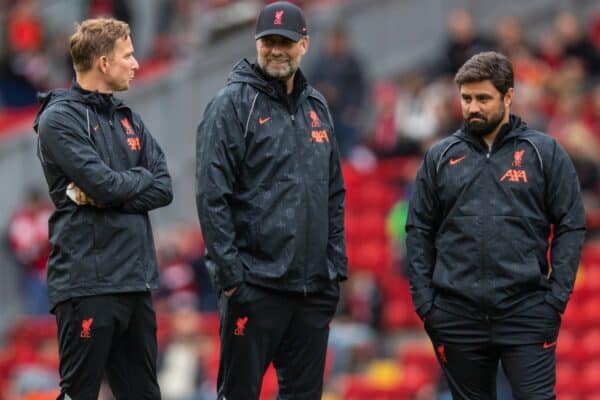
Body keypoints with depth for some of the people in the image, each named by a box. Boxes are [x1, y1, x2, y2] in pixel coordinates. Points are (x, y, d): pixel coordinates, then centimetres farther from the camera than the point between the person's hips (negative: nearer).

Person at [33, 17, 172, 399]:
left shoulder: (128, 119, 16)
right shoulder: (60, 118, -7)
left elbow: (163, 188, 5)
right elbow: (104, 182, -19)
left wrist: (107, 194, -10)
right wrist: (140, 178, 1)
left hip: (136, 280, 8)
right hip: (88, 279, -7)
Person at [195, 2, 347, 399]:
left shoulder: (317, 106, 14)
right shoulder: (233, 104, -6)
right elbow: (212, 195, -11)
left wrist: (337, 265, 11)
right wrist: (230, 273, -15)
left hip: (315, 287, 6)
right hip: (256, 284, -6)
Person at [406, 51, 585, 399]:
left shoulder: (544, 152, 3)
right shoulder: (441, 157, 9)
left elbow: (572, 226, 1)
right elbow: (419, 231, 10)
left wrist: (556, 298, -7)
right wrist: (424, 300, 1)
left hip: (526, 309, -3)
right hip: (458, 314, 3)